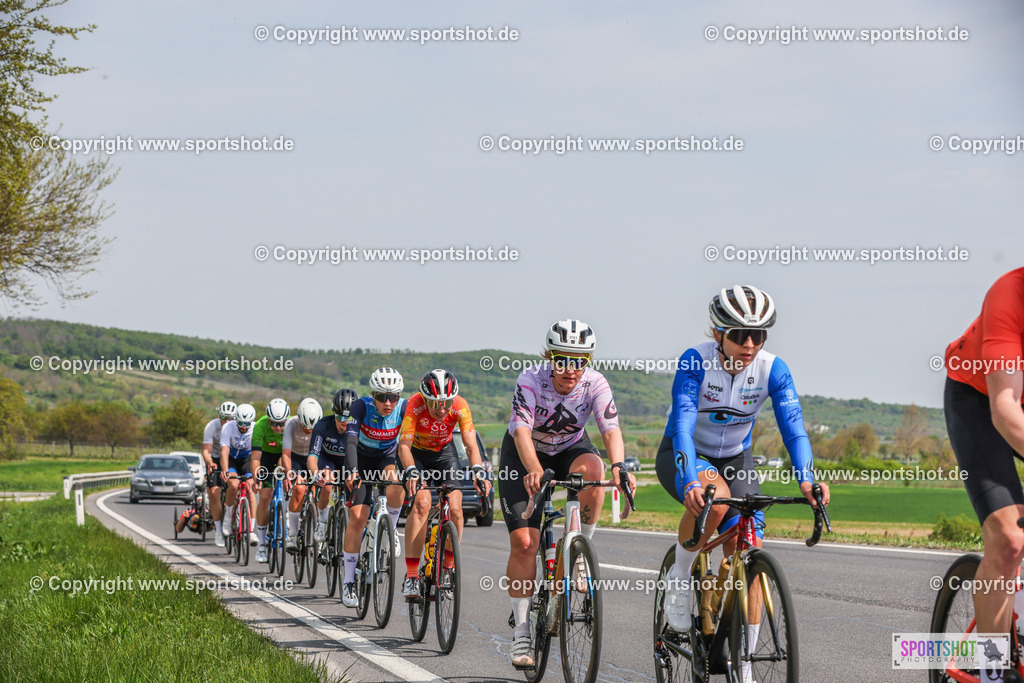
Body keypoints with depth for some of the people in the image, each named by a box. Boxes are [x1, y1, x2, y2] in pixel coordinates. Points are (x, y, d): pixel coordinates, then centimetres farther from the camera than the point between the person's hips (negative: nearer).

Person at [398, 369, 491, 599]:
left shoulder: (460, 406, -27)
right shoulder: (415, 405, -32)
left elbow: (471, 444, -31)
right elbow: (404, 445, -37)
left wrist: (479, 472, -49)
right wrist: (411, 472, -55)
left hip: (445, 453, 2)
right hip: (417, 454, -2)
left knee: (455, 509, -17)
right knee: (422, 503, -26)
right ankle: (411, 576, -25)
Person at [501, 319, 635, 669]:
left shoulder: (595, 384, -22)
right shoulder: (531, 380, -28)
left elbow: (611, 429, -32)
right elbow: (522, 431, -39)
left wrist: (618, 466, -52)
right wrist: (534, 470, -58)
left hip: (570, 449, 2)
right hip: (524, 455, -2)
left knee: (591, 469, -36)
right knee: (523, 542, -13)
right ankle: (522, 630, -4)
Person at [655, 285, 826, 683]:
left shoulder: (772, 370, -18)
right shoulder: (695, 362, -26)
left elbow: (793, 427, -26)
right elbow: (682, 426, -35)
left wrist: (806, 479, -44)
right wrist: (691, 482, -52)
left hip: (735, 459, 3)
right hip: (683, 457, -3)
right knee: (715, 496, -39)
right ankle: (679, 576, -14)